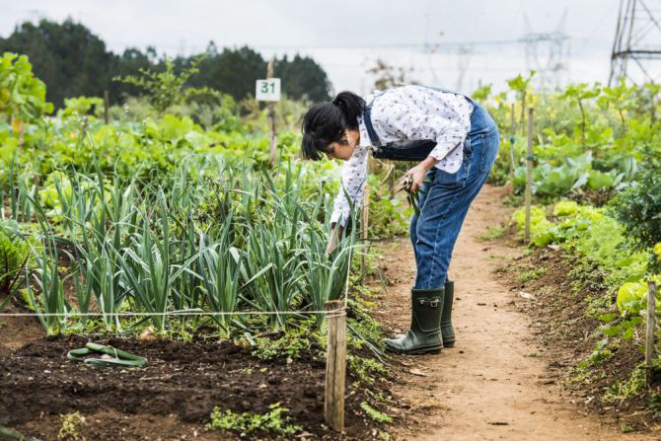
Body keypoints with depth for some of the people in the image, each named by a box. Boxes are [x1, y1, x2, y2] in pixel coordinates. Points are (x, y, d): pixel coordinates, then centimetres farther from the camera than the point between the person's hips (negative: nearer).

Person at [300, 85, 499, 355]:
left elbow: (455, 129, -23)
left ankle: (426, 334, -2)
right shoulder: (359, 132, -2)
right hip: (455, 144, 9)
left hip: (474, 136, -9)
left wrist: (424, 166, -20)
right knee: (421, 231, 9)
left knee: (431, 230, -8)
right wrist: (331, 246, 7)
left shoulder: (385, 115, -29)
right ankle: (441, 326, 16)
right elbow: (349, 190, 9)